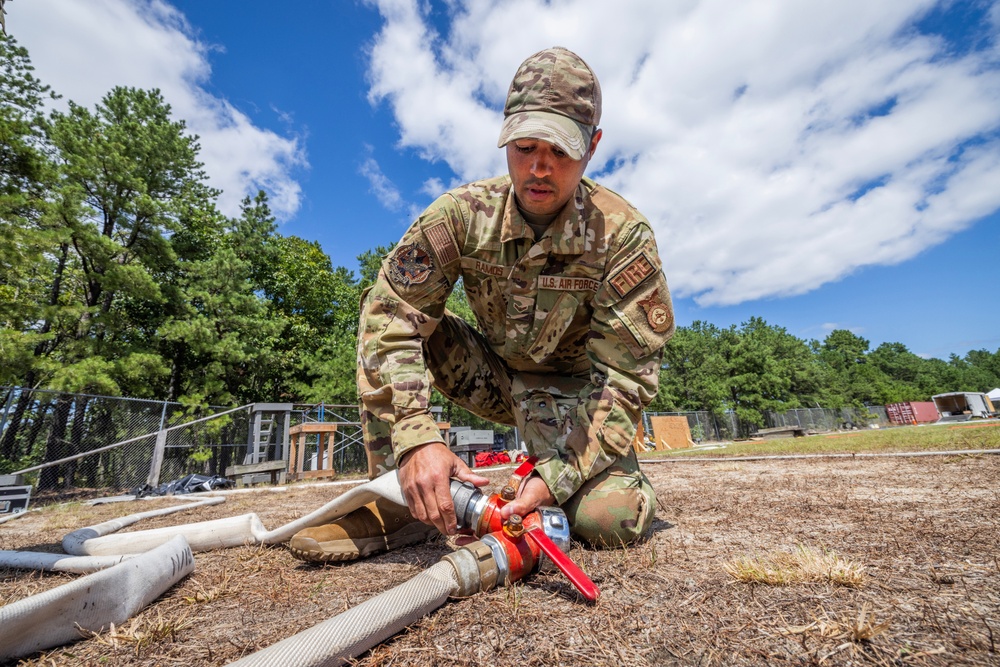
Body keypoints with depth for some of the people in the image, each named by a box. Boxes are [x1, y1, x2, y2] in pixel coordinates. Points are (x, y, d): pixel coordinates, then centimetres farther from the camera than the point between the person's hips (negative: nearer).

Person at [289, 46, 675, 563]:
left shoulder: (623, 235, -21)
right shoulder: (463, 214, -17)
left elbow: (625, 376, -22)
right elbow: (390, 316, -24)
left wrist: (558, 475, -34)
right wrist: (416, 437, -38)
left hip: (571, 389, -2)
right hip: (491, 374, 3)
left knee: (609, 519, -28)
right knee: (387, 312, -17)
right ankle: (398, 503, -14)